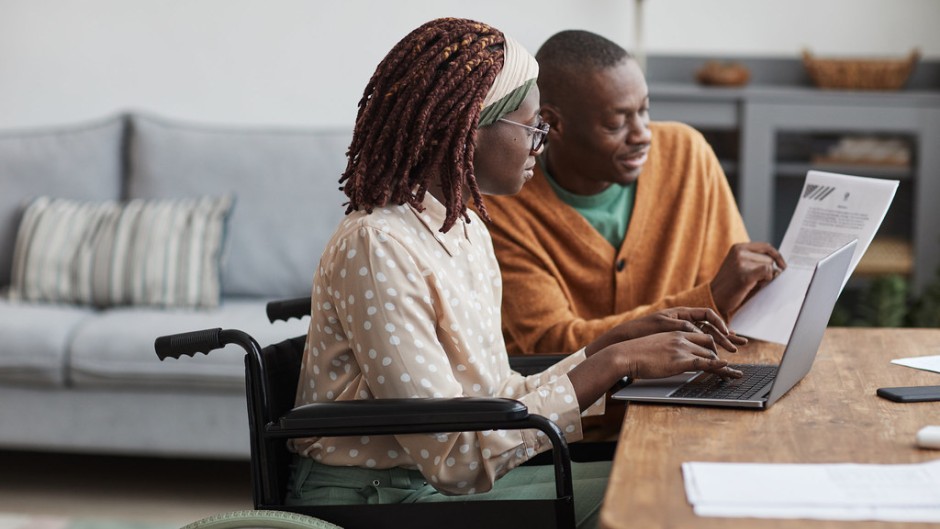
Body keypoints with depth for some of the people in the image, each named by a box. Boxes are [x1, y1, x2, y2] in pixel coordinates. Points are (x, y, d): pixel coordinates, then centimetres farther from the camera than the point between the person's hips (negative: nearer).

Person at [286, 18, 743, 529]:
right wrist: (615, 362, -22)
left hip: (442, 482, 9)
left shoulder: (466, 229, 9)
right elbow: (454, 457, -24)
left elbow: (499, 396, 6)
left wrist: (622, 339, -1)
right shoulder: (378, 247, -21)